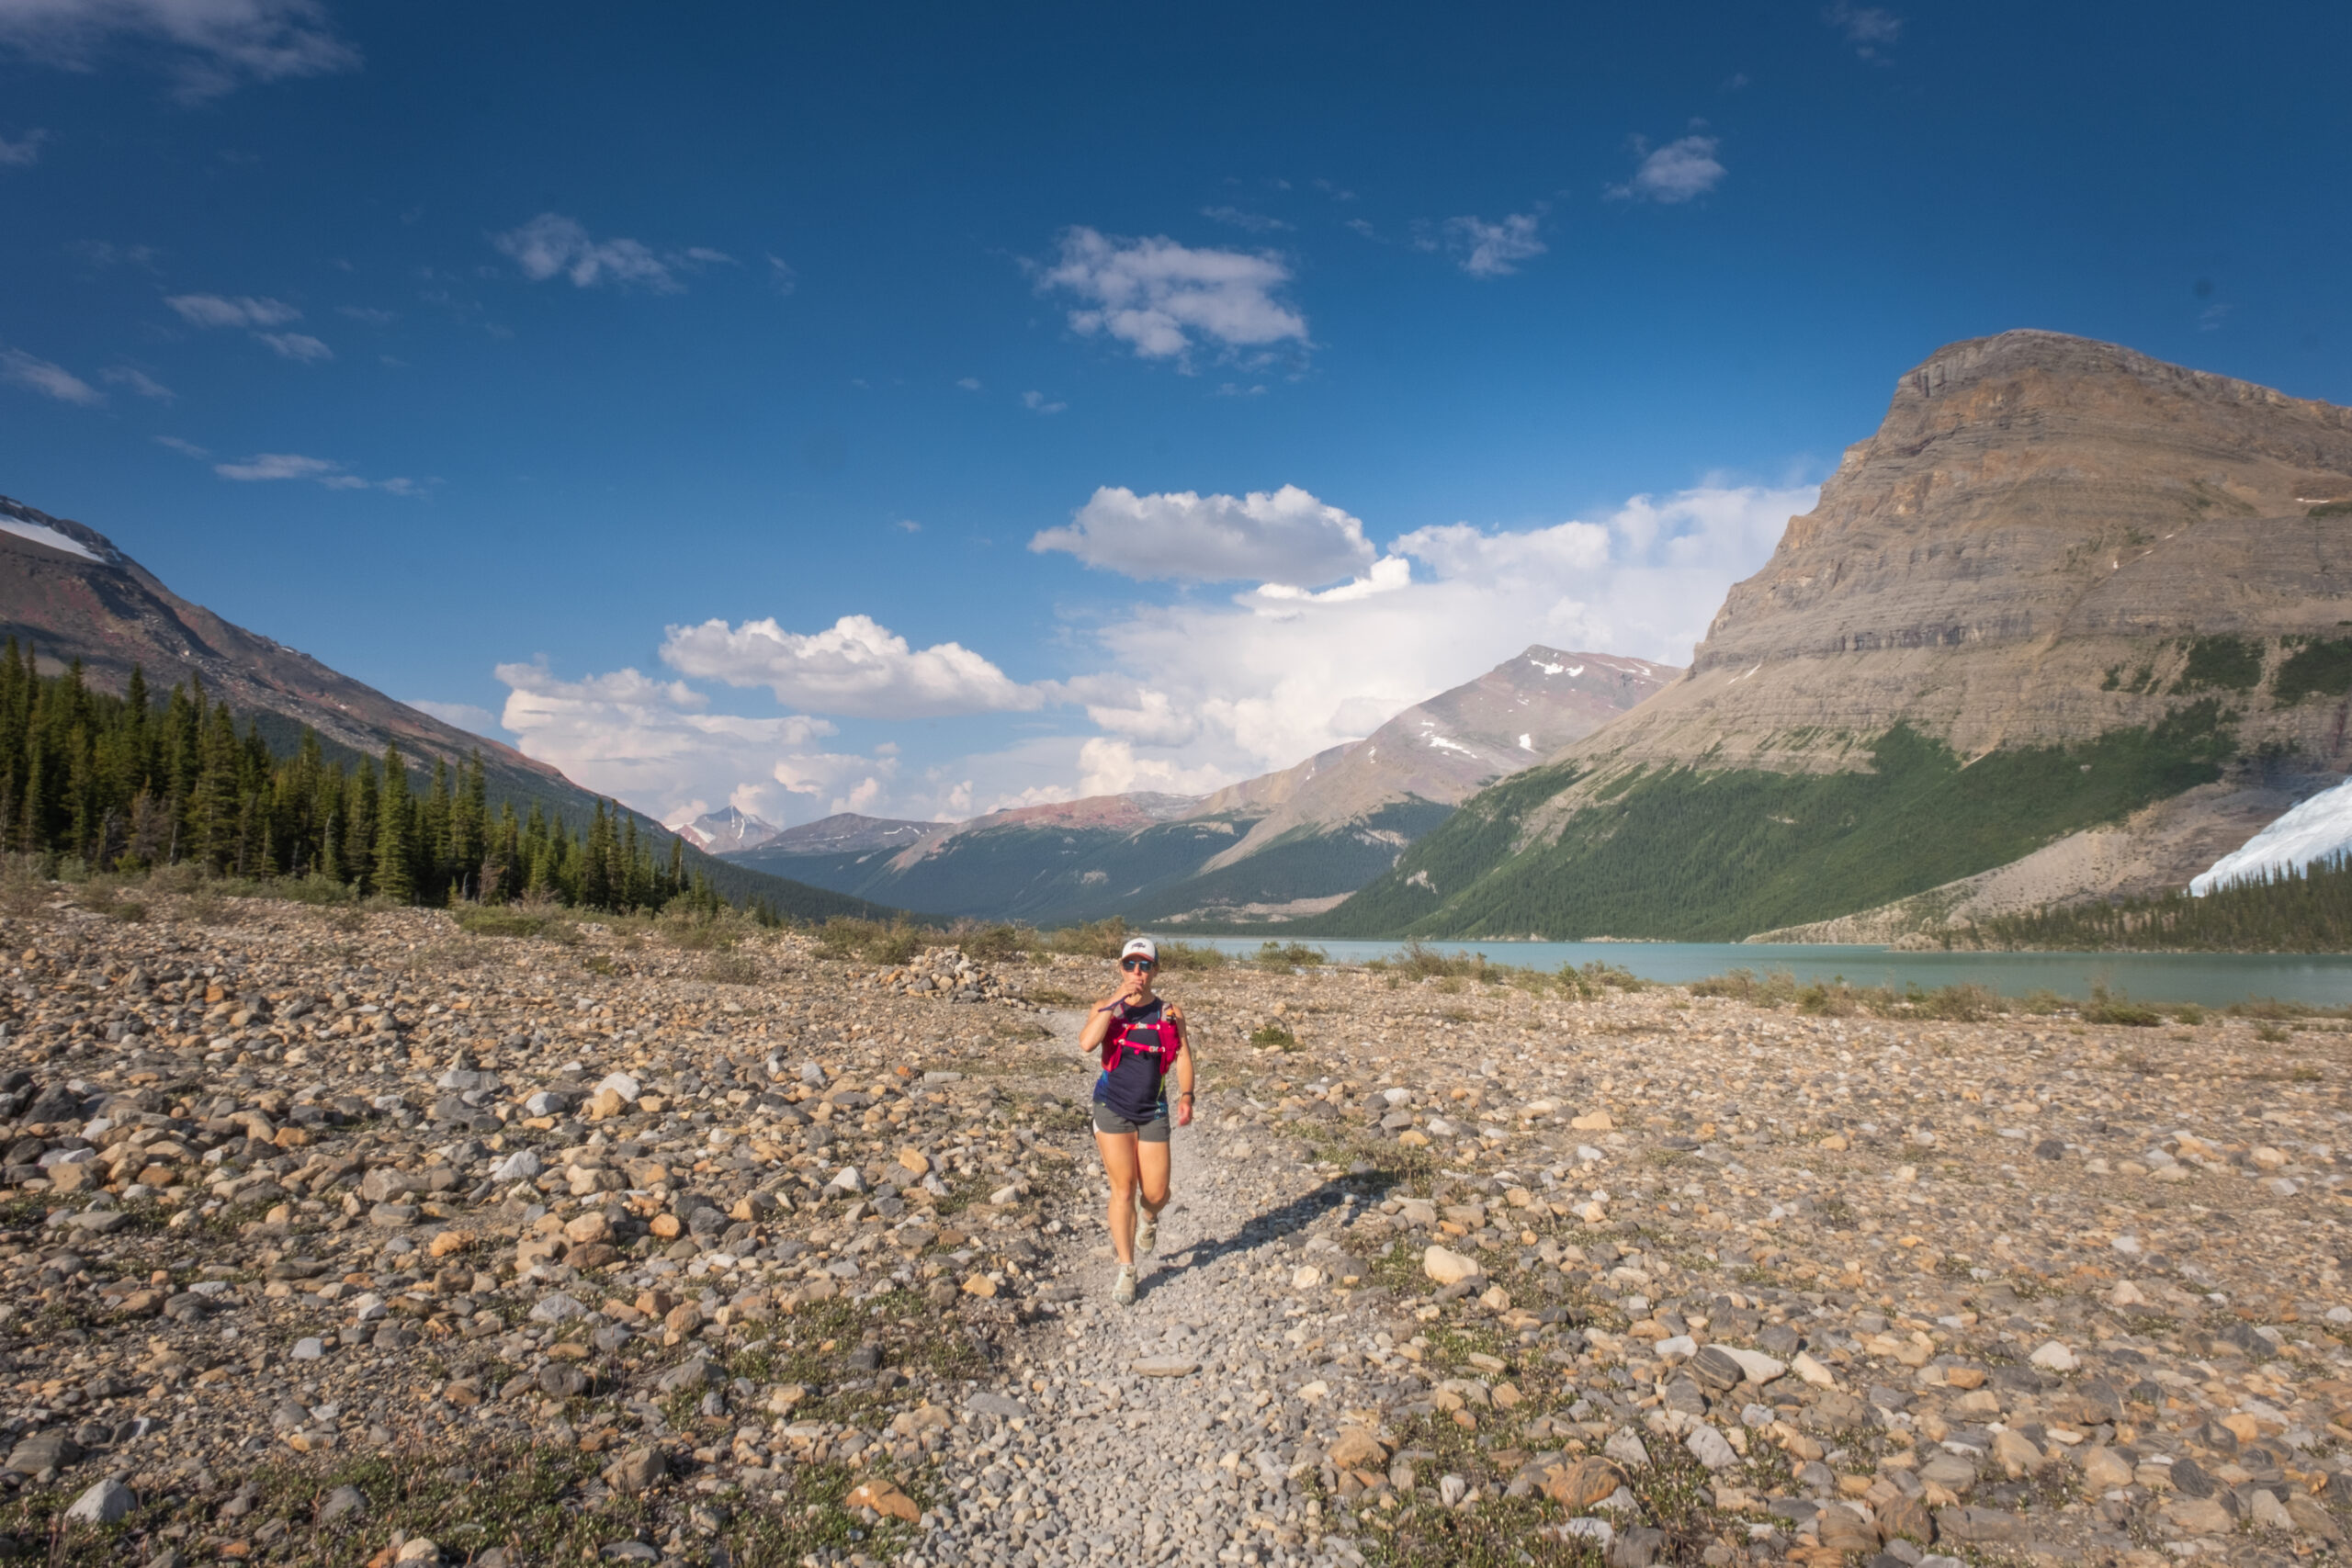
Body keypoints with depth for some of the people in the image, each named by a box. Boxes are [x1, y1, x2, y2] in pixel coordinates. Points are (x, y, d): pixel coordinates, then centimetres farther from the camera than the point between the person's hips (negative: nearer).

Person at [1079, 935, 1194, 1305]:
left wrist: (1186, 1096, -18)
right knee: (1123, 1189, -4)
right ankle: (1126, 1271, 9)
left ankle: (1150, 1220, 42)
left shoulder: (1170, 1013, 1)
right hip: (1112, 1108, -1)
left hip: (1153, 1112, 1)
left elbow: (1183, 1055, -3)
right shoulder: (1106, 1009, -2)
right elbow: (1086, 1043, -21)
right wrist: (1116, 1002, -23)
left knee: (1156, 1194, 3)